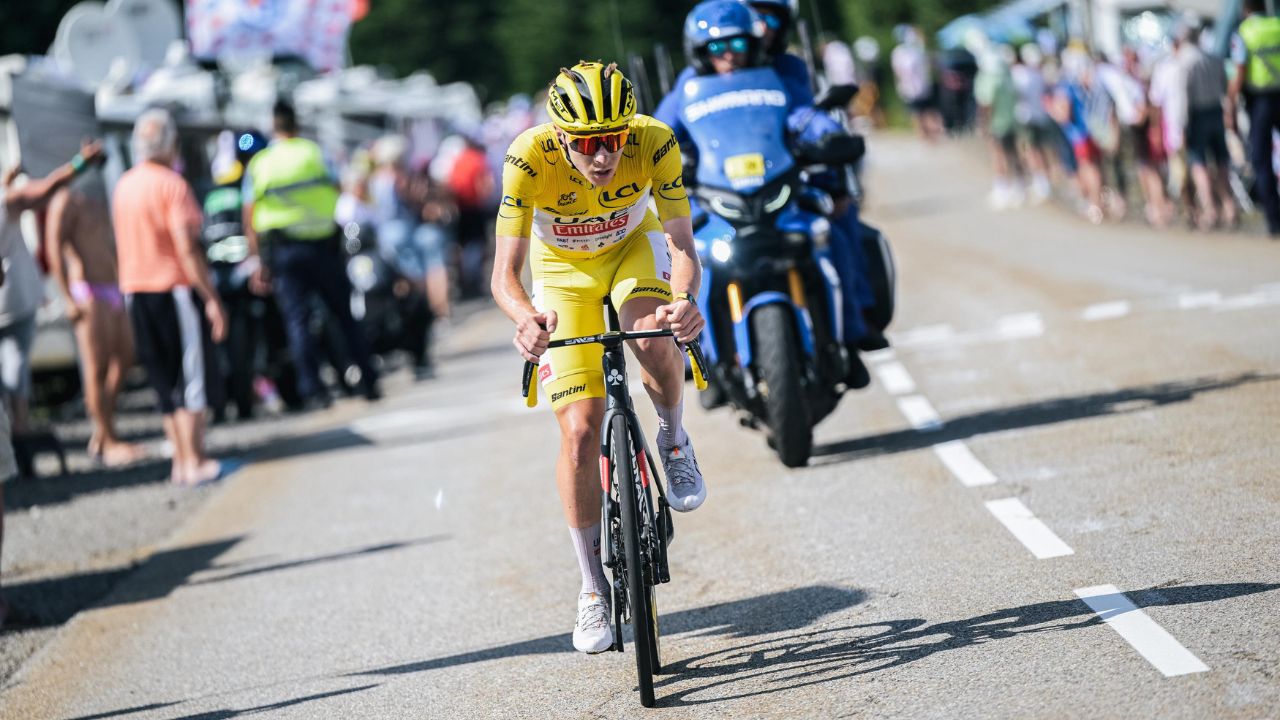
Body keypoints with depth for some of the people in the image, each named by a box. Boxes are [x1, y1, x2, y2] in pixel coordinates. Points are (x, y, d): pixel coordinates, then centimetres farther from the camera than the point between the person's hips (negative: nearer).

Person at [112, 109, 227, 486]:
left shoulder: (123, 186, 9)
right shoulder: (172, 185, -13)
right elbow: (187, 248, -19)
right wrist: (212, 298, -17)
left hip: (134, 289, 7)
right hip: (174, 287, -7)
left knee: (165, 382, 11)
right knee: (192, 377, 0)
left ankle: (181, 461, 12)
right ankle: (194, 461, -2)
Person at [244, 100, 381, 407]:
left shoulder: (258, 164, 4)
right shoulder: (314, 152, 3)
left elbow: (249, 220, -1)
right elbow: (338, 193, 2)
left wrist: (258, 262, 1)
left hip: (282, 248, 0)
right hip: (324, 244, 1)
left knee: (297, 319, 1)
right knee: (345, 315, 9)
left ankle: (313, 390, -7)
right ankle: (369, 382, 11)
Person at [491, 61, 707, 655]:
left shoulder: (655, 144, -31)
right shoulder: (530, 157, -34)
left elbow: (682, 245, -32)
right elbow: (505, 275, -36)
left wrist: (684, 299, -54)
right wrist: (526, 320, -58)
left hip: (633, 245, 0)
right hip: (563, 266, 0)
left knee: (650, 335, -35)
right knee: (580, 433, -9)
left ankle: (674, 440, -2)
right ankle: (594, 589, 8)